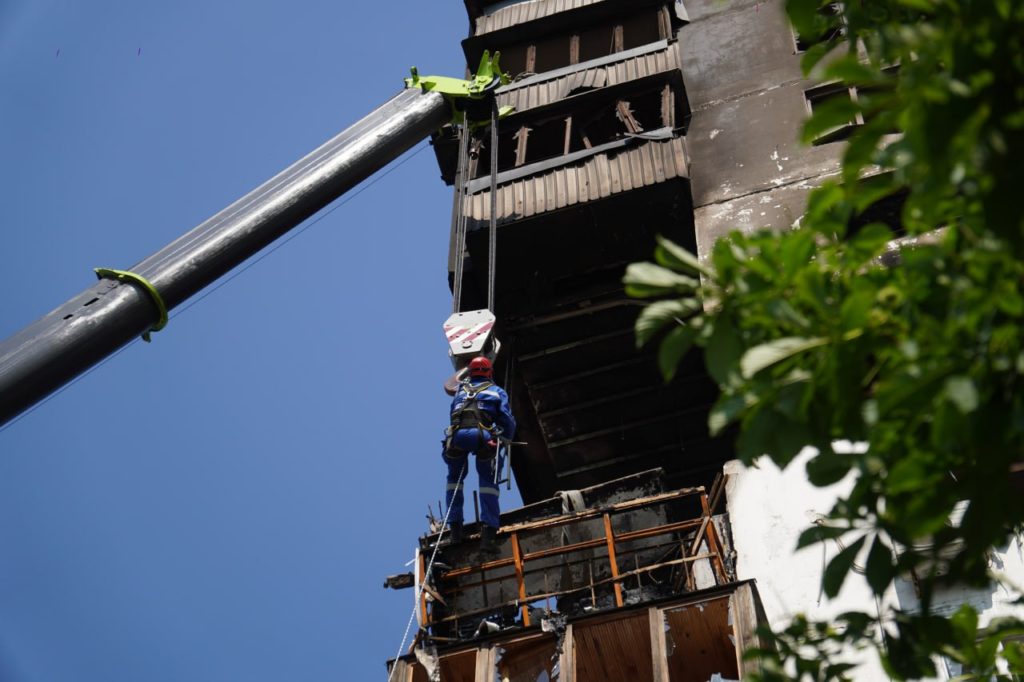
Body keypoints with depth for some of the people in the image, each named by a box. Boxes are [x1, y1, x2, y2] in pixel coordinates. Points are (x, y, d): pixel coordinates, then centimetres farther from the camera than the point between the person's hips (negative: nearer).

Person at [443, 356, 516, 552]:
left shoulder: (461, 390, 33)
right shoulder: (497, 391, 24)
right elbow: (507, 420, 16)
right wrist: (508, 439, 33)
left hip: (456, 435, 2)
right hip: (482, 435, -2)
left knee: (455, 478, 24)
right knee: (488, 482, 9)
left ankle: (455, 527, 14)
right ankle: (488, 532, -5)